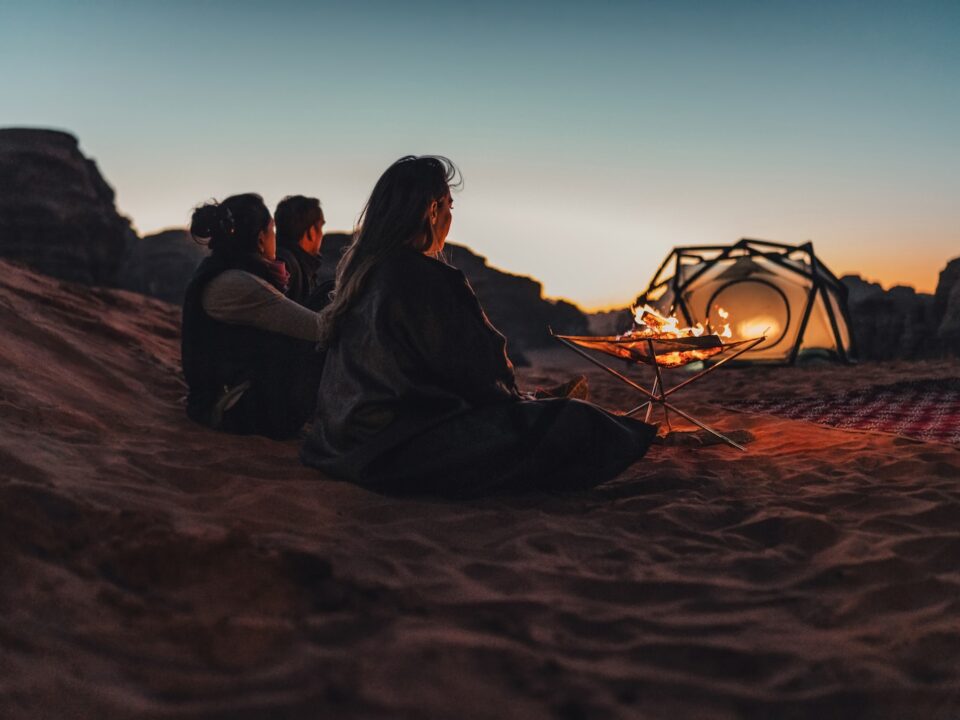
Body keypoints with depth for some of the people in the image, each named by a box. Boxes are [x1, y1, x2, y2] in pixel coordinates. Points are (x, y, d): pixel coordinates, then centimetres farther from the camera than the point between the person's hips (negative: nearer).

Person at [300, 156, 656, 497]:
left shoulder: (358, 269, 10)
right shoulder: (426, 277, -18)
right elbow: (474, 371, -13)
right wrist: (516, 399, 8)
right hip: (402, 452, -10)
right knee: (572, 425, -11)